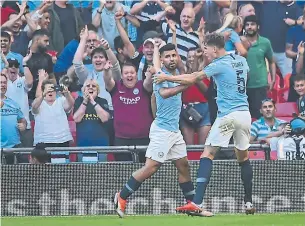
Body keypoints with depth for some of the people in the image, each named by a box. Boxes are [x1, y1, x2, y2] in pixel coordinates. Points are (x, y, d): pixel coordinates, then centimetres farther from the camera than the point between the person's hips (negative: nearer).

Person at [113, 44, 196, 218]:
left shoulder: (177, 73, 12)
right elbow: (164, 93, -33)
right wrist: (185, 86, -36)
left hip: (175, 130, 8)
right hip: (162, 129, -8)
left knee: (184, 165, 11)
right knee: (151, 166, -11)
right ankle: (122, 197, -5)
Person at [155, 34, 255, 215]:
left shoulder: (219, 65, -7)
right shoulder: (241, 60, 12)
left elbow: (191, 80, -8)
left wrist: (167, 78, 2)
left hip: (228, 115, -7)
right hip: (245, 113, 7)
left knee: (208, 154, -7)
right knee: (243, 157, 18)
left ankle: (197, 203, -18)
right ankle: (249, 203, 18)